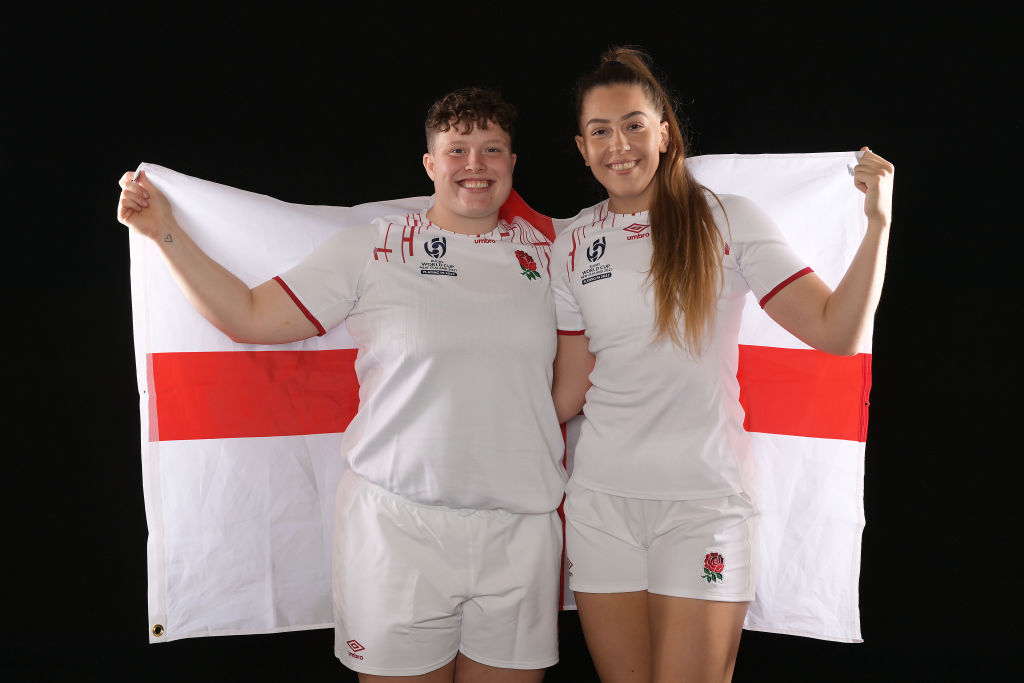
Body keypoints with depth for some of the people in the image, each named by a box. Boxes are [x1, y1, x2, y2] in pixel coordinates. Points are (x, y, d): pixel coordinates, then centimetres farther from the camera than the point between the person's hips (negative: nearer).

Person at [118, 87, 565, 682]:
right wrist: (166, 232, -1)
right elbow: (249, 317, 1)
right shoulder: (372, 249, 2)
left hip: (522, 529, 3)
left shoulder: (546, 252, 10)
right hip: (399, 522, -2)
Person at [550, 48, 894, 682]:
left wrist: (878, 224, -19)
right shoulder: (575, 244, 6)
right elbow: (570, 389, 10)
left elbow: (837, 332, -10)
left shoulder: (729, 220, -2)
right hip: (601, 500, 3)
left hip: (703, 503, -3)